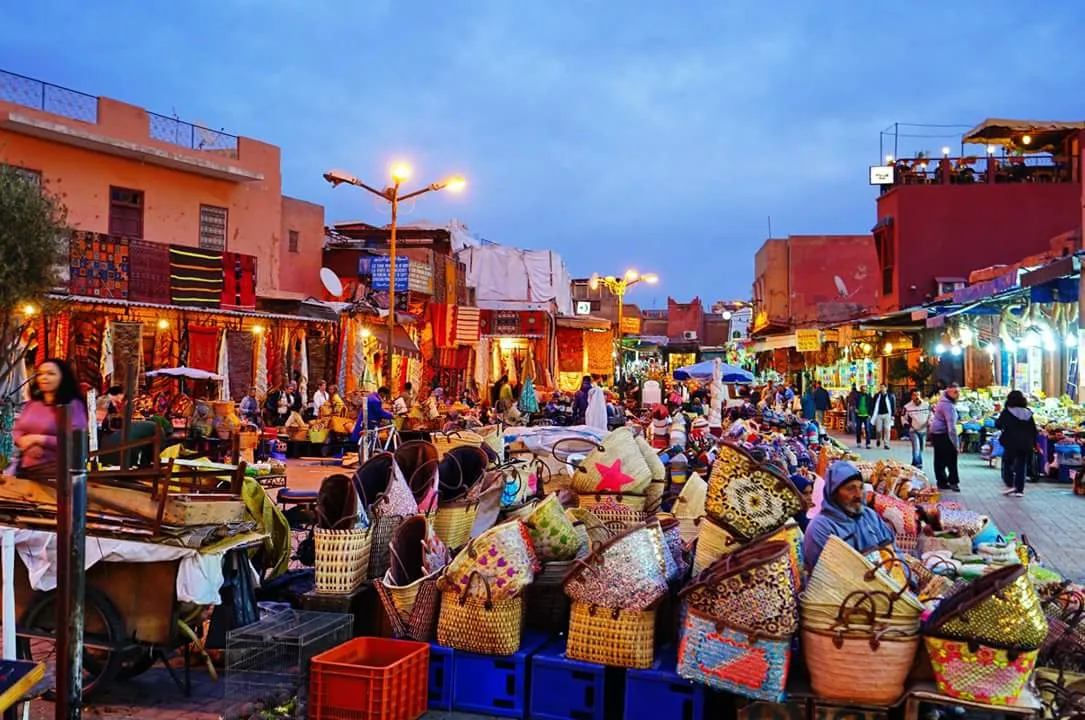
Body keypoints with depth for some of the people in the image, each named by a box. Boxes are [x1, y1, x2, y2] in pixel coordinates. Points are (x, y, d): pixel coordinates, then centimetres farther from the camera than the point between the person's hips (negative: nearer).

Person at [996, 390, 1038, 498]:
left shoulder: (1007, 412, -7)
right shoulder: (1028, 413, 6)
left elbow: (997, 424, -5)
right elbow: (1034, 430, 8)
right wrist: (1033, 443, 15)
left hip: (1011, 443, -3)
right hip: (1026, 444, 3)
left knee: (1007, 463, 14)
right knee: (1021, 466, 7)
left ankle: (1010, 485, 3)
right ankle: (1019, 490, 6)